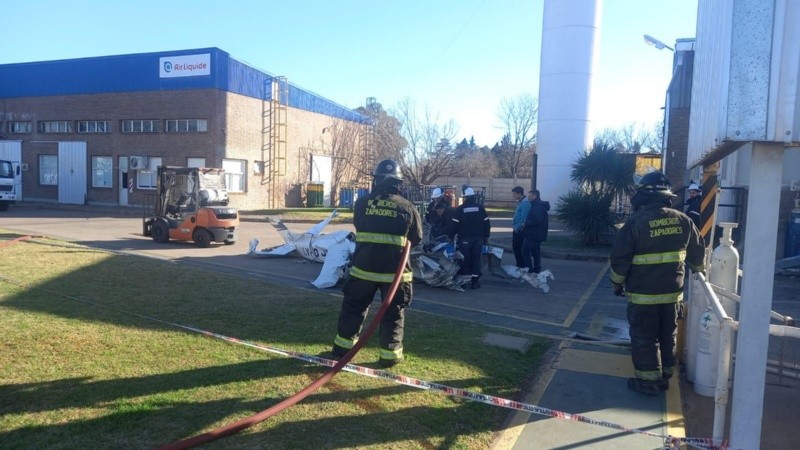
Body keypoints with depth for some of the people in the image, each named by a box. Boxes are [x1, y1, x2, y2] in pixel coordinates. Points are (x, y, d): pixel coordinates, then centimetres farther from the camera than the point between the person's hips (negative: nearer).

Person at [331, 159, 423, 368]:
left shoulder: (362, 203, -1)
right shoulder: (407, 207, -4)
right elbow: (417, 238, 5)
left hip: (364, 266, 1)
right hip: (395, 269, -1)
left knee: (354, 306, 17)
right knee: (393, 312, 10)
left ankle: (343, 346, 25)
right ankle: (390, 354, 13)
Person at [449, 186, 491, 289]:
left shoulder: (460, 209, -5)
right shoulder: (480, 208, 4)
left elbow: (454, 224, -5)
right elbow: (487, 223, 6)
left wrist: (451, 236, 5)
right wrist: (486, 236, 14)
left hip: (465, 238, -3)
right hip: (478, 238, 3)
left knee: (465, 259, 4)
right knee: (476, 259, 7)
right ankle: (475, 281, 7)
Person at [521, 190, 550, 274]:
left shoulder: (538, 207, -17)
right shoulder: (540, 206, 17)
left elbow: (537, 220, -27)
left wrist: (525, 224, -18)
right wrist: (526, 224, 9)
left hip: (532, 235, -11)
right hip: (537, 235, 11)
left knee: (525, 252, -6)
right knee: (536, 253, 13)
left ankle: (529, 270, -6)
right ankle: (537, 270, 18)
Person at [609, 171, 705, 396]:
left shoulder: (636, 222, -14)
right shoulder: (682, 220, 0)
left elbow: (619, 258, -11)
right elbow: (698, 253, 13)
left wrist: (617, 283, 4)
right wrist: (699, 269, 34)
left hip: (643, 294, -5)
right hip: (672, 292, 5)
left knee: (644, 338, 6)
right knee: (667, 337, 18)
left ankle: (648, 381, 11)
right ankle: (665, 376, 28)